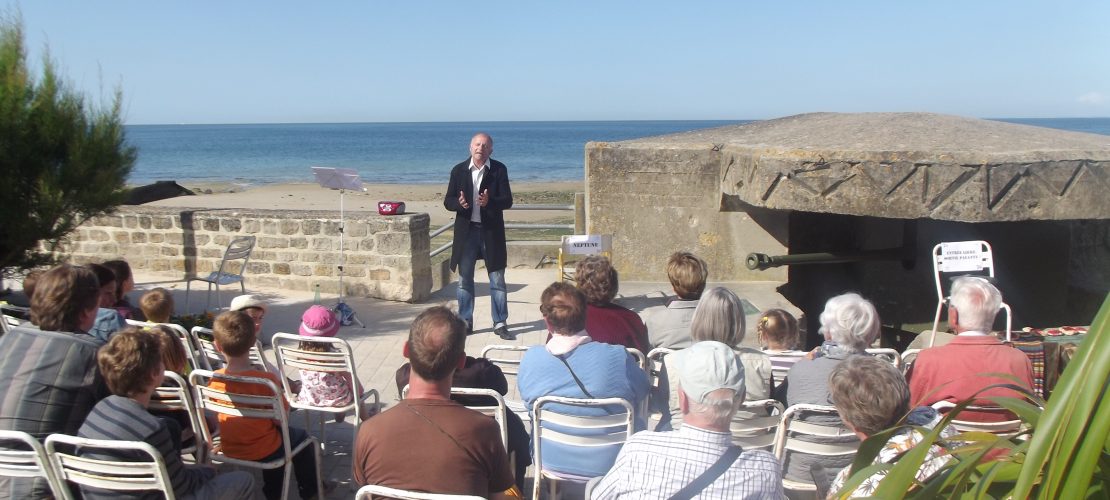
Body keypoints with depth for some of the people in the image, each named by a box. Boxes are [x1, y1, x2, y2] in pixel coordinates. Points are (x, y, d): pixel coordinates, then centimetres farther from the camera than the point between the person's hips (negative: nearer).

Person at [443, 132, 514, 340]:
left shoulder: (499, 170, -2)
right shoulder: (459, 170, 2)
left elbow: (507, 201, -8)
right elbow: (448, 201, 2)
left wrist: (489, 202, -27)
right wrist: (459, 203, -20)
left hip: (491, 230, -1)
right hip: (466, 230, 2)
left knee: (497, 279, 3)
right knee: (464, 279, 8)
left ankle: (500, 323, 11)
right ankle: (465, 322, 19)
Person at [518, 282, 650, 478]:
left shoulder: (531, 358, -16)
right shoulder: (618, 358, -22)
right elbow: (643, 391, -2)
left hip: (550, 462, 2)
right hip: (610, 465, -2)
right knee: (638, 420, 28)